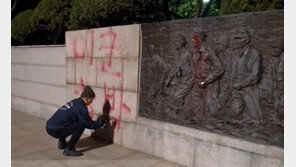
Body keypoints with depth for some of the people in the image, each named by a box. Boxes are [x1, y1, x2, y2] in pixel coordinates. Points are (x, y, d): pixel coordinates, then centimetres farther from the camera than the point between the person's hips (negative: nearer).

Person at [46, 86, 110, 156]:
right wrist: (103, 121, 6)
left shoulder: (74, 102, 12)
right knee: (82, 125, -15)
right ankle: (69, 149, -10)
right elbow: (90, 124, -7)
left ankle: (62, 143, 29)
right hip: (55, 131, -10)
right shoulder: (81, 107, -15)